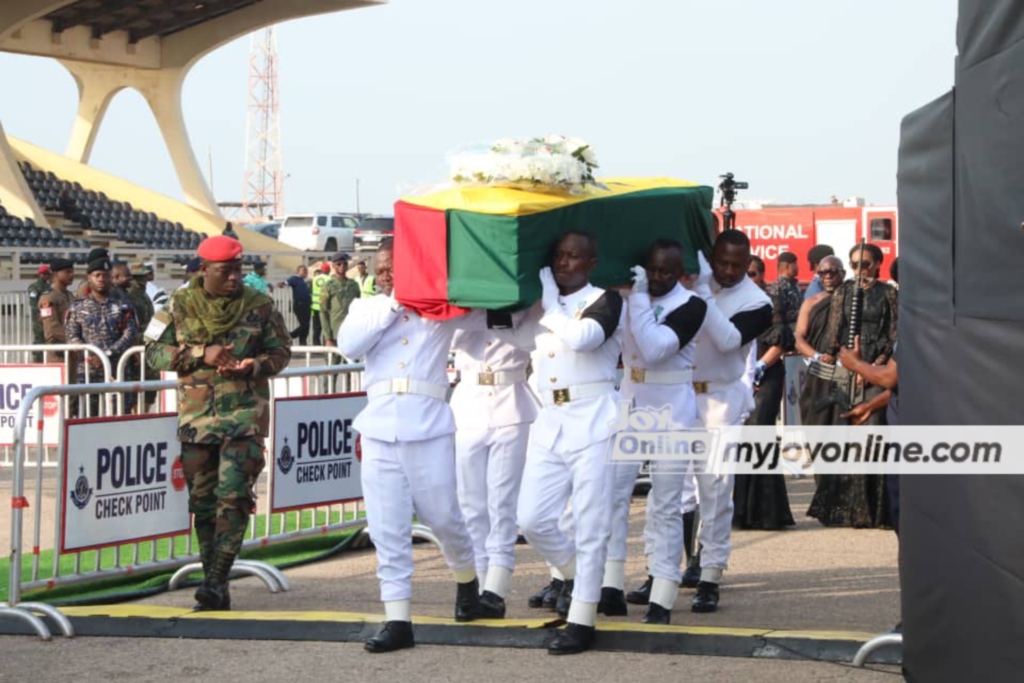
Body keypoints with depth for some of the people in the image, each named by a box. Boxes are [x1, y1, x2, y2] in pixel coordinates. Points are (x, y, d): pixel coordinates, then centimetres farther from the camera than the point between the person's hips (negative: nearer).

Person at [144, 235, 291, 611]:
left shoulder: (259, 305, 1)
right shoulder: (180, 305, 2)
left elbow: (281, 351, 8)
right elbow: (154, 351, 2)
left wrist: (253, 367, -13)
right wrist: (202, 355, -11)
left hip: (245, 415, -2)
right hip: (196, 417, 2)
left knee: (234, 496, -14)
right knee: (203, 501, 6)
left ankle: (216, 580, -12)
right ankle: (215, 588, 15)